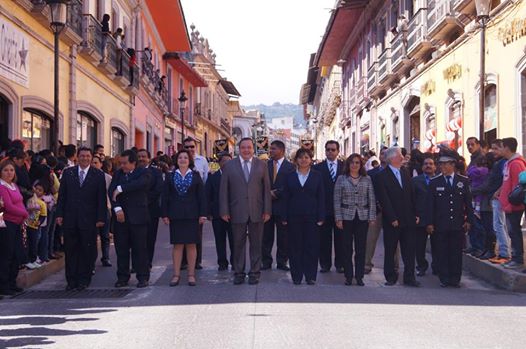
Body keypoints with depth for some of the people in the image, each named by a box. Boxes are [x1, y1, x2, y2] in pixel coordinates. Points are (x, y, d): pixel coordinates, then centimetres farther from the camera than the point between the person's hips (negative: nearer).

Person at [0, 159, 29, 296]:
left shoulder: (14, 186, 15)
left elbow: (20, 203, 17)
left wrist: (24, 217, 1)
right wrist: (25, 213, -8)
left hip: (17, 224, 8)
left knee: (14, 254, 12)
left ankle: (12, 283, 21)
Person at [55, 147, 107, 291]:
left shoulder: (98, 175, 2)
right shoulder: (67, 173, 8)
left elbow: (101, 198, 0)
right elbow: (62, 195, 8)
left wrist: (100, 218, -6)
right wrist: (59, 214, 1)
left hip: (88, 220, -2)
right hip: (70, 218, 2)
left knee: (87, 251, 2)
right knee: (70, 250, 5)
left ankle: (84, 280, 11)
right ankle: (71, 280, 12)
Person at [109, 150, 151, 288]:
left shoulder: (143, 173, 0)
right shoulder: (118, 174, 11)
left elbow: (140, 184, -22)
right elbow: (111, 191, 0)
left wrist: (120, 188, -17)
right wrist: (117, 208, -13)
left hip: (138, 217, -3)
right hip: (120, 216, 3)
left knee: (140, 248, 0)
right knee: (121, 249, 6)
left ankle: (143, 277, 8)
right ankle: (122, 277, 15)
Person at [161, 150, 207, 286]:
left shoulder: (195, 176, 6)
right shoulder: (170, 177, 8)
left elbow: (201, 196, 3)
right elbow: (165, 197, 6)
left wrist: (202, 214, -4)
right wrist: (164, 214, -2)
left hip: (191, 215, 0)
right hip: (175, 216, 1)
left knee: (191, 245, 2)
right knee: (177, 245, 2)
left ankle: (191, 274, 7)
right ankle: (176, 274, 6)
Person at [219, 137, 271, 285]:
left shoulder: (261, 165, 5)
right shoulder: (229, 166, 3)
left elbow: (266, 189, 4)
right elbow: (223, 189, 2)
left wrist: (267, 210, -1)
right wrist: (224, 211, -3)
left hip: (257, 212, 1)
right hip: (237, 212, 0)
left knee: (256, 244, 6)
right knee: (238, 244, 6)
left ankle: (254, 273, 15)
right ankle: (239, 273, 15)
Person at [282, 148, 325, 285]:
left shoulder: (317, 176, 6)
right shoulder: (290, 176, 8)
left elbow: (321, 198, 3)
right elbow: (286, 198, 5)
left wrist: (321, 217, -4)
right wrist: (285, 217, -2)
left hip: (311, 217, -1)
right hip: (294, 216, 1)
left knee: (312, 247, 0)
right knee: (295, 247, 3)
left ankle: (310, 276, 8)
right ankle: (296, 276, 10)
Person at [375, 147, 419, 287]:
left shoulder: (405, 174, 12)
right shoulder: (382, 176, -7)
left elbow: (412, 196, 13)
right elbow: (384, 200, -11)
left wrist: (415, 214, 6)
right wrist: (392, 218, -14)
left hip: (408, 220, 5)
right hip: (392, 221, -5)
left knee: (409, 249, 4)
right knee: (390, 250, 6)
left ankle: (409, 277, 9)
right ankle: (390, 277, 15)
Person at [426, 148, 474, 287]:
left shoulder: (463, 181, 5)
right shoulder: (434, 182, 3)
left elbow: (468, 202, 7)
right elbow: (430, 204, 2)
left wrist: (468, 220, 0)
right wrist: (430, 223, -4)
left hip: (458, 224, 0)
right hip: (441, 225, 0)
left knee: (456, 252, 4)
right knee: (442, 253, 2)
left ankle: (455, 279, 13)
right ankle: (444, 279, 10)